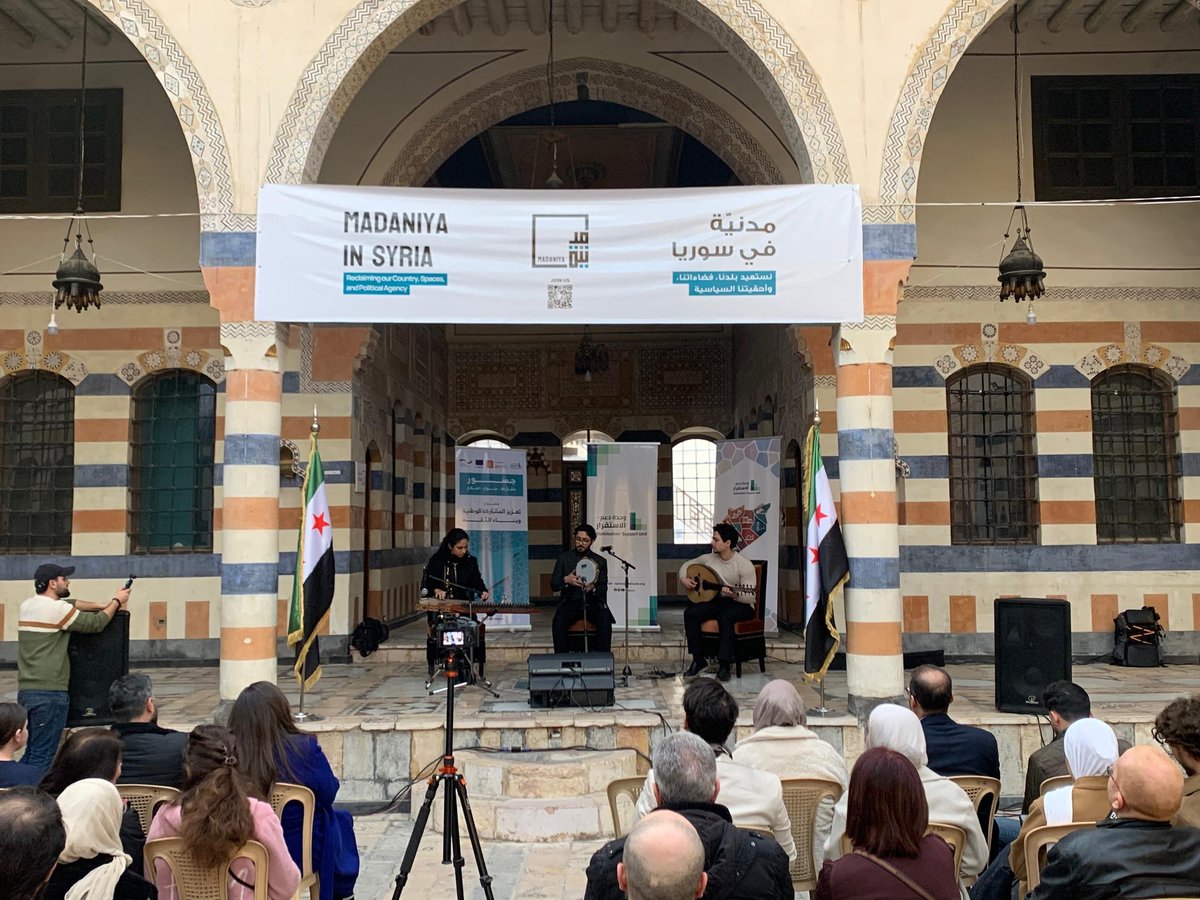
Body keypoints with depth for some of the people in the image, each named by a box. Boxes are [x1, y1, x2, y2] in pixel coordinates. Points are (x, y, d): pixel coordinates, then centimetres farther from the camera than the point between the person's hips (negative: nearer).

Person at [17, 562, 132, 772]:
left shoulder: (27, 605, 12)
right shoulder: (57, 610, -14)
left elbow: (68, 603, 22)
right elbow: (96, 624, -5)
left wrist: (102, 605, 12)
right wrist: (116, 602, 9)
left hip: (25, 690, 9)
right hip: (50, 693, -9)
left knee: (31, 753, 15)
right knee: (43, 757, -7)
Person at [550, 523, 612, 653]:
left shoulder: (599, 561, 11)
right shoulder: (564, 557, 9)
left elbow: (603, 589, 4)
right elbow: (553, 585, 5)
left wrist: (593, 588, -20)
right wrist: (566, 580, -18)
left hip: (593, 602, 0)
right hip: (570, 602, 0)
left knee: (605, 619, -31)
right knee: (558, 621, -32)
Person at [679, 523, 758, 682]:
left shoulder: (745, 565, -16)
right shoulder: (708, 558, 0)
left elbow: (750, 597, -19)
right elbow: (686, 565, 17)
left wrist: (735, 595, -38)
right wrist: (683, 578, -3)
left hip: (741, 605, -5)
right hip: (717, 601, 5)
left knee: (725, 616, -38)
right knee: (690, 613, -20)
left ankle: (724, 665, -32)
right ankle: (698, 660, -12)